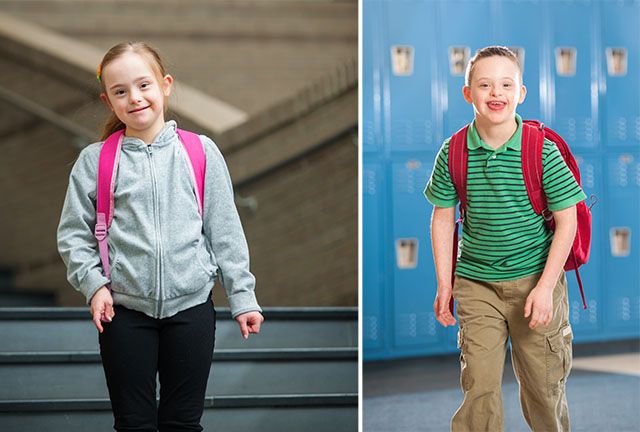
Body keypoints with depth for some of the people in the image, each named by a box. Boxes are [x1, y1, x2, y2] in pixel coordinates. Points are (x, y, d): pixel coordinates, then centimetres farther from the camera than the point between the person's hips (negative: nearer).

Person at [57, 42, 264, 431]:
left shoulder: (202, 152, 1)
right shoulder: (95, 159, 1)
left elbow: (225, 231, 4)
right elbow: (72, 233, 7)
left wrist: (242, 296, 2)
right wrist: (92, 282, -7)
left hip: (191, 304, 0)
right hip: (124, 311, 0)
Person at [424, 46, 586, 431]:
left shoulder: (543, 151, -11)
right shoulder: (453, 153, -5)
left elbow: (567, 221, -7)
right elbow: (443, 218, 5)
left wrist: (545, 287, -12)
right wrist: (445, 284, 3)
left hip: (534, 278, -1)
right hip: (476, 283, 1)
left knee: (543, 381, 10)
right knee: (479, 384, 0)